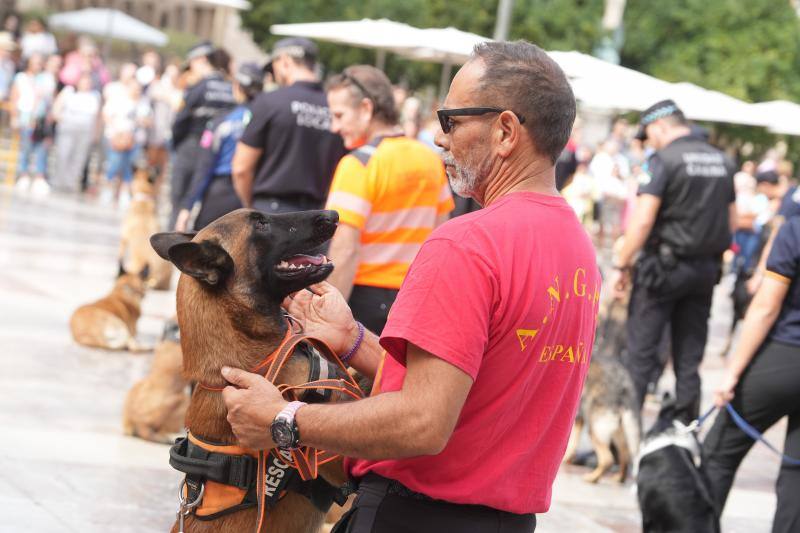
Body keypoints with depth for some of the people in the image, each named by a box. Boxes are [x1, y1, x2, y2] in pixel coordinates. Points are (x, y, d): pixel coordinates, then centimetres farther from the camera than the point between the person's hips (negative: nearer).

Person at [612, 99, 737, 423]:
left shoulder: (664, 160, -12)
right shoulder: (722, 161, 10)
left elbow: (643, 220, -19)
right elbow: (731, 222, 15)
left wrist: (621, 265, -12)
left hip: (664, 264, -6)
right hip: (707, 269, 6)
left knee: (641, 348, 0)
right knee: (689, 354, 11)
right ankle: (685, 427, 13)